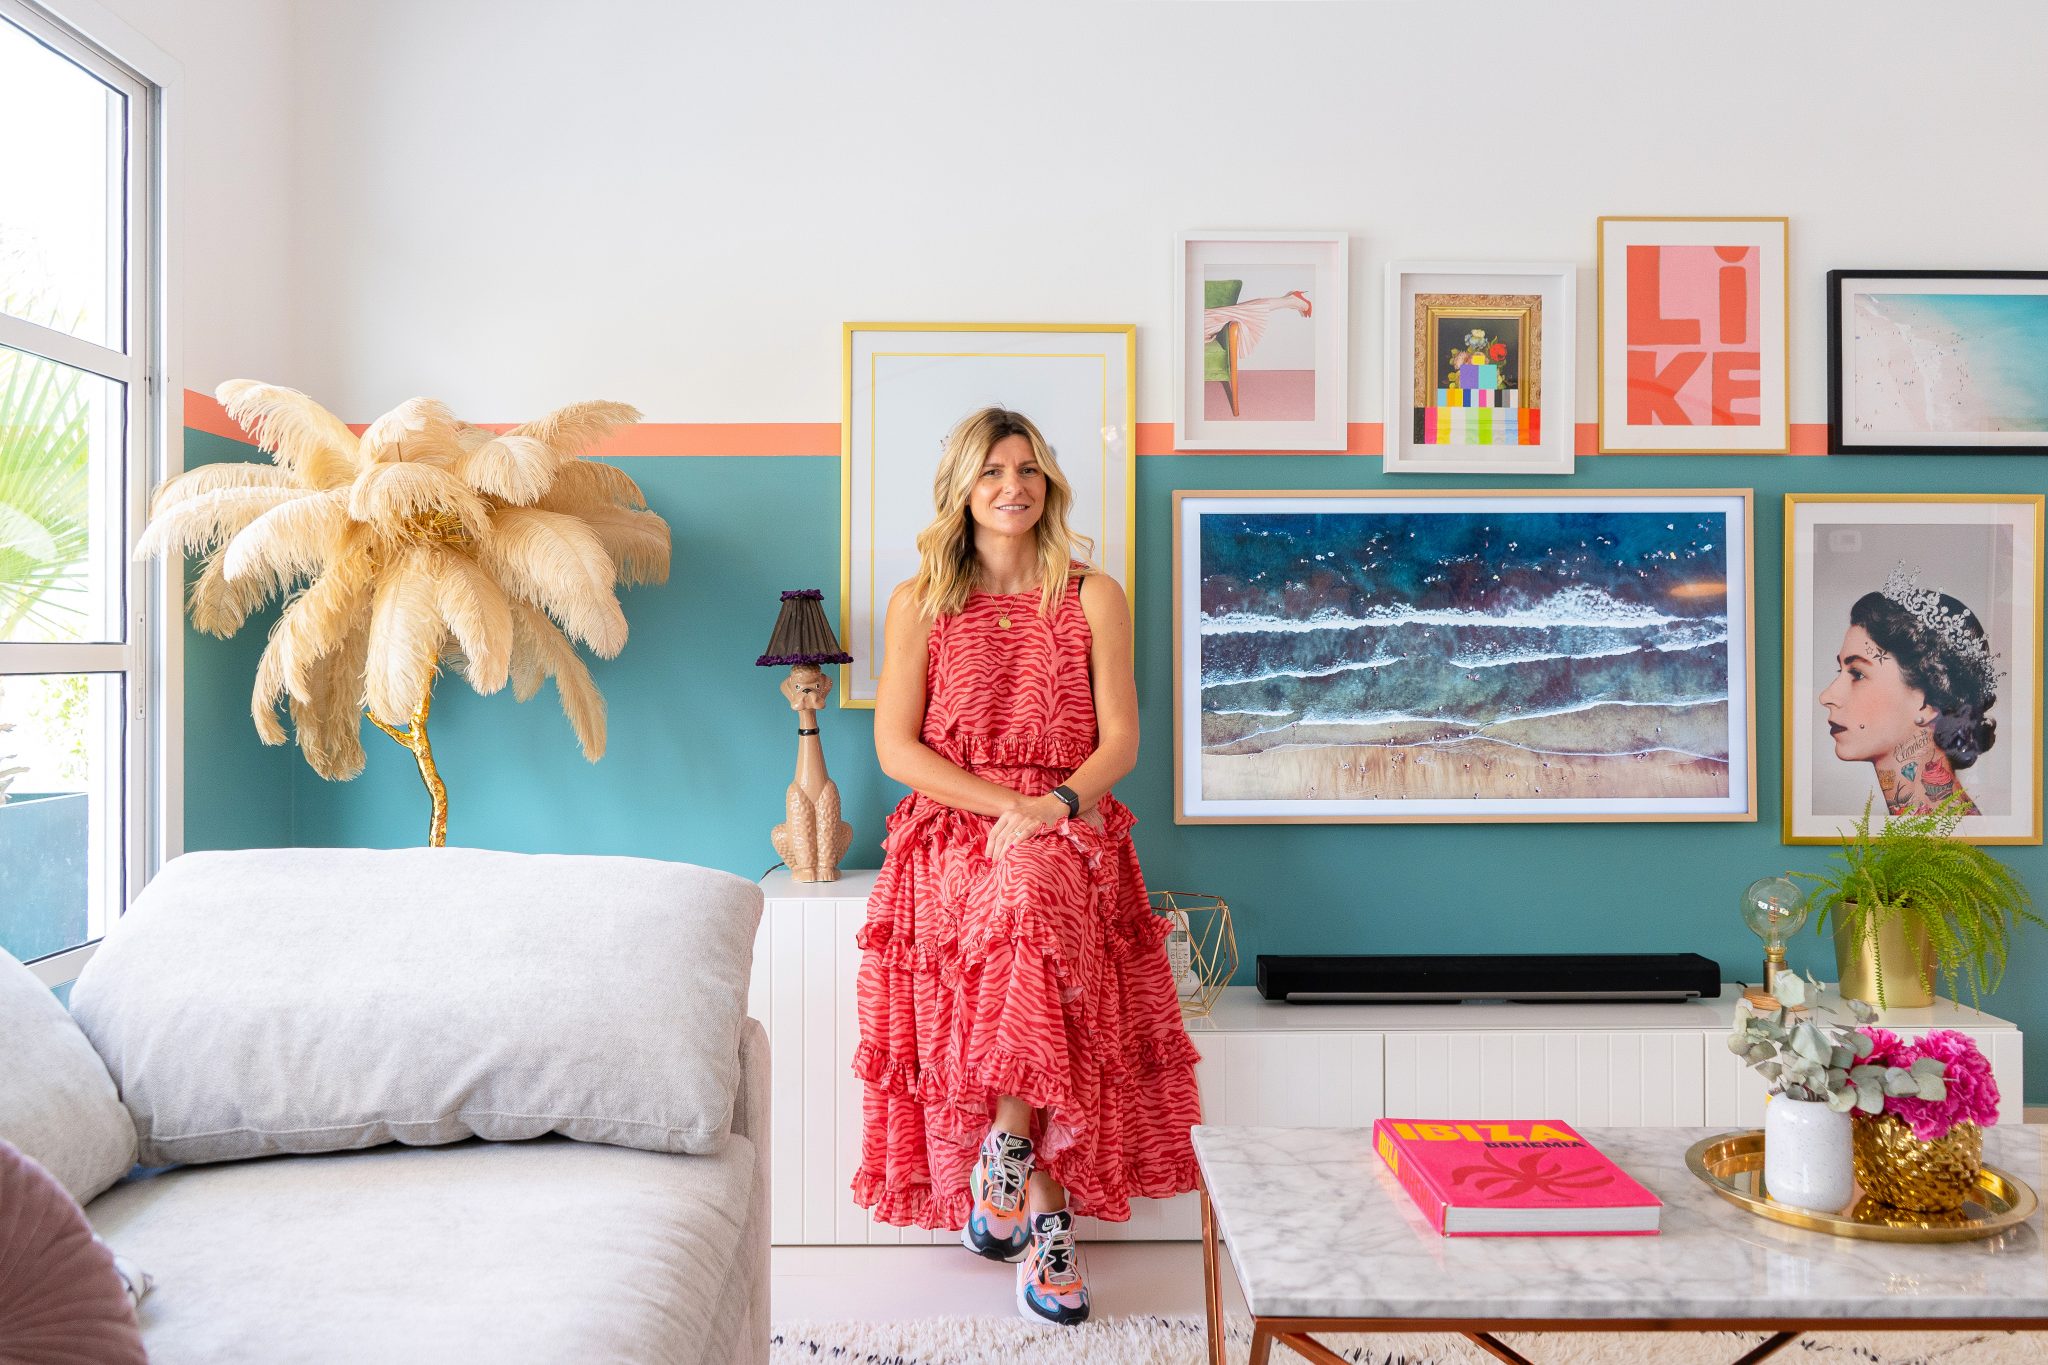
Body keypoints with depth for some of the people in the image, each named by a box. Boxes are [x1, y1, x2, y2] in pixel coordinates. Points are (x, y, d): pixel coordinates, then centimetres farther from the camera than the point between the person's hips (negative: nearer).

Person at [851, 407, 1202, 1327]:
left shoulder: (1095, 598, 9)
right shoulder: (919, 604, 9)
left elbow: (1119, 740, 4)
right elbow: (896, 747, 1)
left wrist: (1055, 804, -16)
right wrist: (1005, 806, -11)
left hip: (1070, 830, 1)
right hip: (952, 835, 0)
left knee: (1033, 892, -34)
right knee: (1029, 906, -32)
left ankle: (1008, 1150, -19)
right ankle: (1049, 1218, -22)